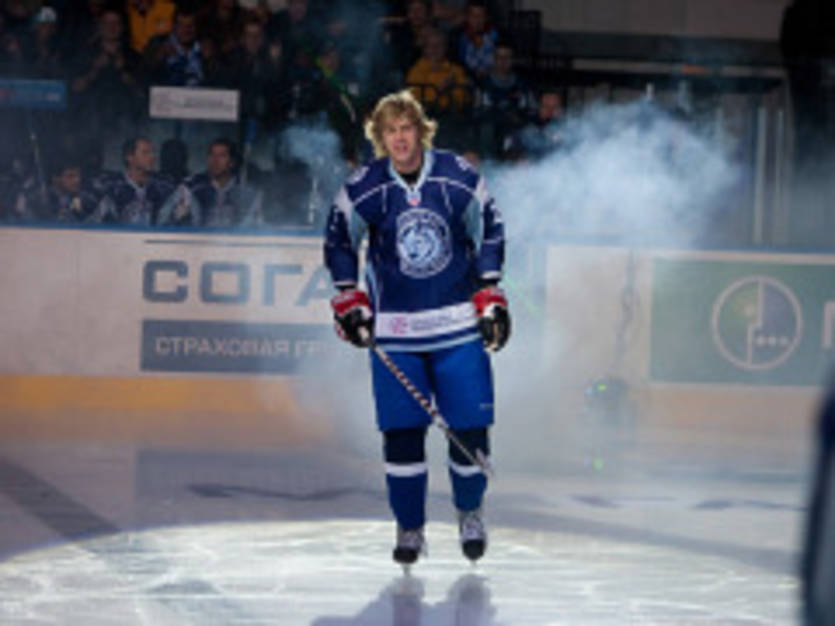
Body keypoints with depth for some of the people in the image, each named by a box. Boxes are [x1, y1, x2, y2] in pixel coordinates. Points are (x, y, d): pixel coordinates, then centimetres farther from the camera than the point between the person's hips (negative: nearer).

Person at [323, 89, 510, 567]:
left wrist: (490, 297, 2)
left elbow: (490, 232, 6)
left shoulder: (459, 178, -6)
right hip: (393, 327, 0)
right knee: (401, 431, -3)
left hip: (459, 323, 0)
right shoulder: (363, 188, -5)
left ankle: (470, 511, 24)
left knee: (471, 424, -1)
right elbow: (339, 241, 10)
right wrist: (349, 301, 4)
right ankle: (410, 527, 12)